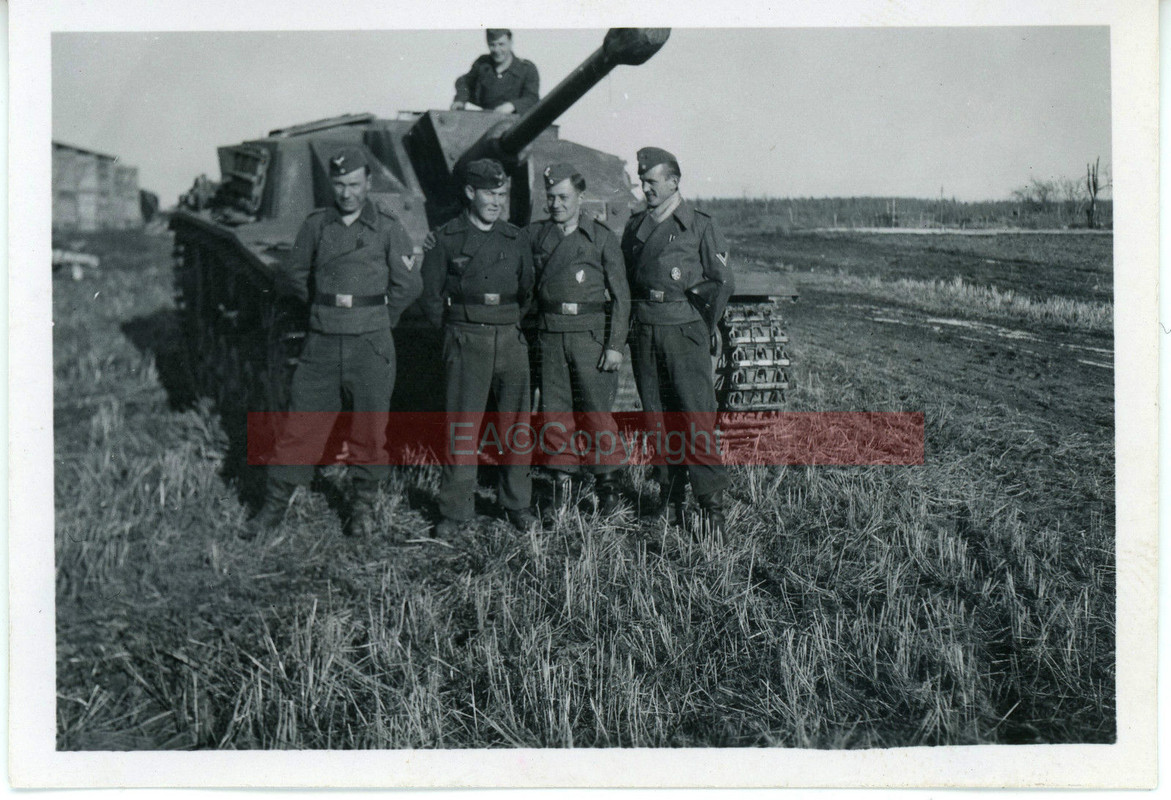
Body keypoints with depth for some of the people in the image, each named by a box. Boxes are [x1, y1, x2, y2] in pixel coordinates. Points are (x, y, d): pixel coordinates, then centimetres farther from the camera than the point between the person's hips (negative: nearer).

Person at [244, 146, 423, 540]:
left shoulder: (388, 228, 0)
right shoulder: (316, 225, 8)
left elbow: (409, 285, 1)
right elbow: (288, 276, 16)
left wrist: (379, 319, 6)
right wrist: (325, 300, 11)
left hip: (371, 346, -2)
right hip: (321, 343, 2)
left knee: (369, 430, 6)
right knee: (300, 425, 4)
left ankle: (364, 505, 25)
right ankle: (274, 506, 16)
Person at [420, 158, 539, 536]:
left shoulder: (515, 239, 11)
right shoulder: (445, 239, 2)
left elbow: (528, 291, 20)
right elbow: (431, 296, 5)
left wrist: (512, 326, 12)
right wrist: (457, 332, 3)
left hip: (510, 339, 3)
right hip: (465, 342, -3)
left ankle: (517, 504, 17)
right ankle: (455, 510, 5)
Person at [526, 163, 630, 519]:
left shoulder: (603, 238, 3)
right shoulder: (534, 235, 10)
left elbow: (620, 295, 1)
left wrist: (615, 345, -5)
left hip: (590, 333, -3)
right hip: (550, 335, 3)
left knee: (597, 411, -3)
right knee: (553, 410, 4)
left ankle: (607, 483, 10)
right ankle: (561, 481, 16)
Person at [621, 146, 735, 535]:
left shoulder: (700, 226, 0)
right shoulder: (634, 226, 14)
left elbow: (723, 282, 2)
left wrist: (704, 329, 0)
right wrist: (631, 324, 10)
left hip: (683, 330, -5)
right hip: (643, 331, 5)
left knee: (697, 413, -10)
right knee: (657, 415, 7)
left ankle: (711, 498, -6)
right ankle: (670, 495, 16)